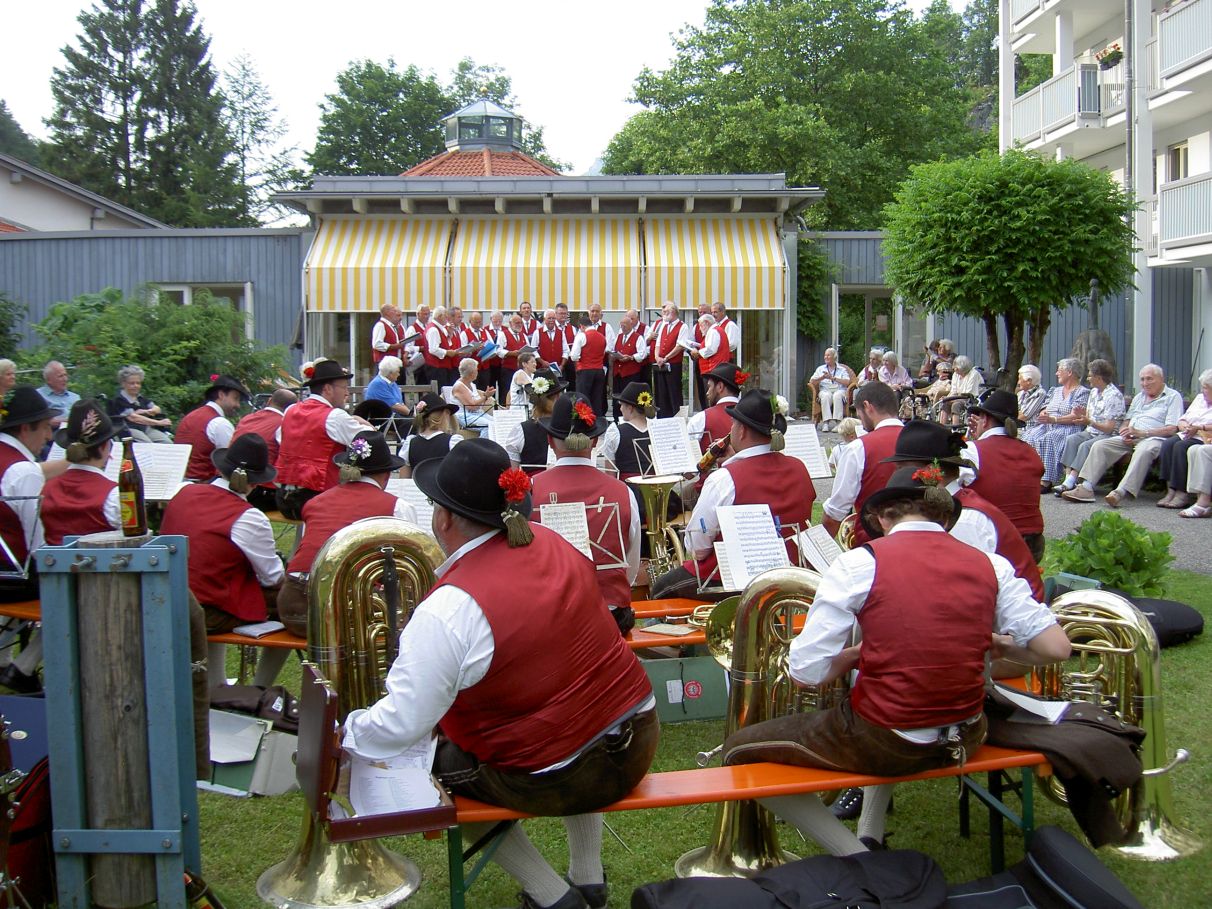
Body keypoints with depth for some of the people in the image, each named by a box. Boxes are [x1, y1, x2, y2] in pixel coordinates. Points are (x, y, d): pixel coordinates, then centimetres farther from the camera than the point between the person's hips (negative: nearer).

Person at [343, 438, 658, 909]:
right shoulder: (550, 544, -2)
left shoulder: (449, 609, -24)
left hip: (554, 782, -6)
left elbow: (401, 726, -24)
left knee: (437, 764, 19)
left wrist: (340, 732, -5)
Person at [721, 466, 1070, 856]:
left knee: (739, 751, 13)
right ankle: (870, 835, 33)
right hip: (964, 739, 6)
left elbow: (805, 673, -15)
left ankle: (858, 858, 7)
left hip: (887, 744, -6)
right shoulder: (990, 565, -2)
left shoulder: (860, 563, -13)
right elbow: (1055, 648, -3)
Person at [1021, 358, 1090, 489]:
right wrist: (1043, 414, -2)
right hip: (1048, 426, 7)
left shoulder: (1083, 392, 2)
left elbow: (1076, 417, -11)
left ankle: (1046, 481, -40)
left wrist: (1053, 419, -21)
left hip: (1068, 428, -7)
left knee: (1047, 440, -37)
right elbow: (1044, 411, 23)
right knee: (1028, 437, -23)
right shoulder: (1056, 391, 27)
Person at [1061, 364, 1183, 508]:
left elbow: (1172, 429, -8)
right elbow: (1126, 422, 24)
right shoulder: (1139, 397, 27)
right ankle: (1086, 488, -28)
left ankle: (1121, 492, -52)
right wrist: (1125, 433, -1)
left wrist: (1141, 433, -16)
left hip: (1154, 438, -7)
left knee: (1143, 450, -39)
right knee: (1099, 445, -15)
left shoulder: (1173, 397, 4)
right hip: (1130, 439, 7)